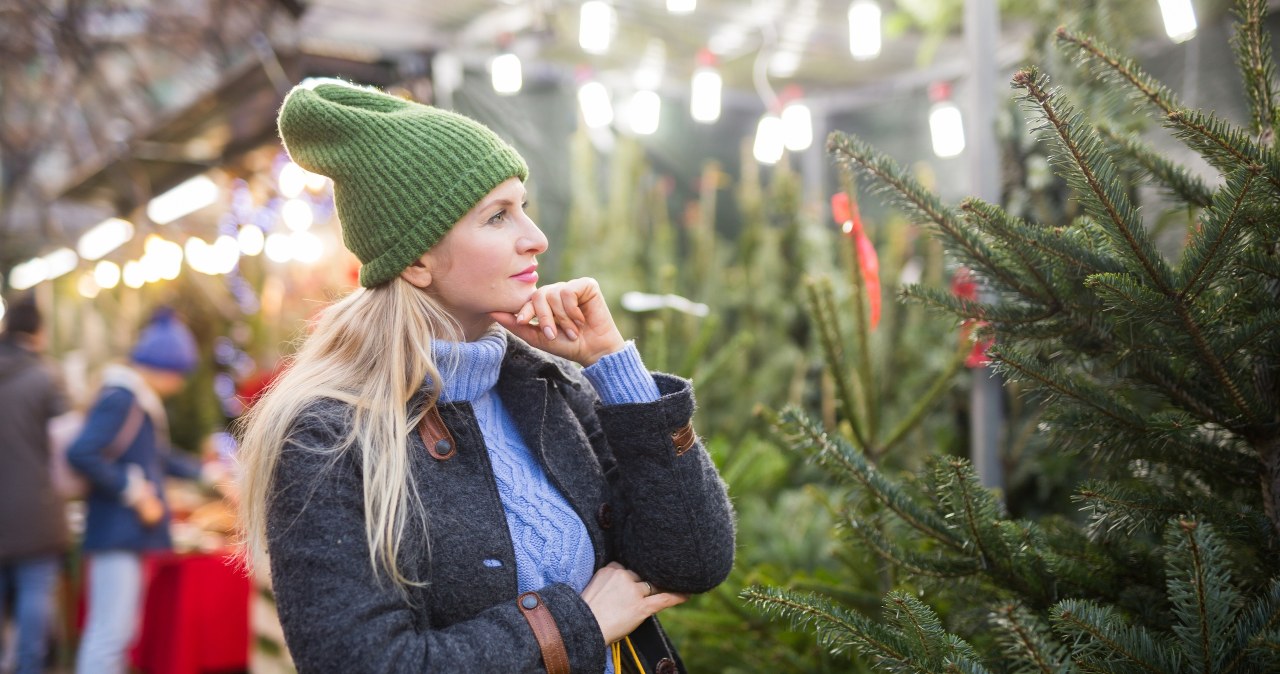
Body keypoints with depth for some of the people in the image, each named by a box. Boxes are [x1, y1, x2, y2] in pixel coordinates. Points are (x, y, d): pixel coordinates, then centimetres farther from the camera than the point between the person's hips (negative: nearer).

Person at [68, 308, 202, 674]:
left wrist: (201, 474, 30)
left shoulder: (142, 401, 15)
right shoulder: (120, 399, -16)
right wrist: (134, 492, -20)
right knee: (111, 632, -10)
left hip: (132, 534, 10)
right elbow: (81, 453, -27)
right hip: (118, 533, -10)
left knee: (111, 630, 15)